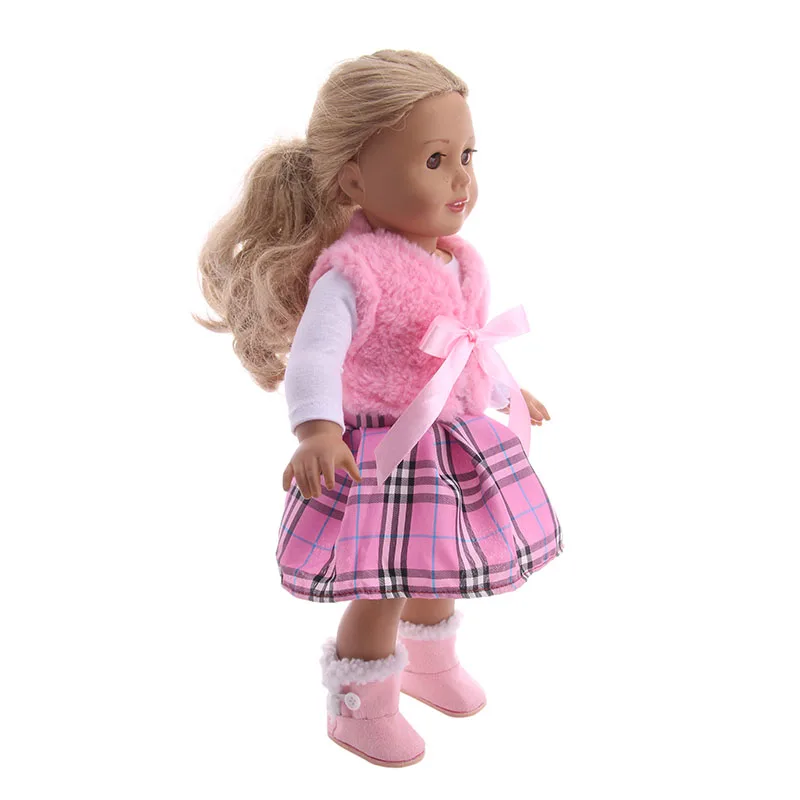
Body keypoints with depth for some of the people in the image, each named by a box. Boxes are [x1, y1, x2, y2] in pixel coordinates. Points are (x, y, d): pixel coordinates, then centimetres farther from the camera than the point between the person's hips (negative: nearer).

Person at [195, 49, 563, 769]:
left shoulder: (456, 260, 3)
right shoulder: (352, 269, -25)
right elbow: (314, 353, -35)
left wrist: (509, 393, 33)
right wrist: (317, 431, -50)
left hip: (452, 443, 8)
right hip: (382, 455, -8)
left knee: (439, 570, 25)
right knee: (385, 590, 1)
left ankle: (430, 663, 53)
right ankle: (359, 709, 27)